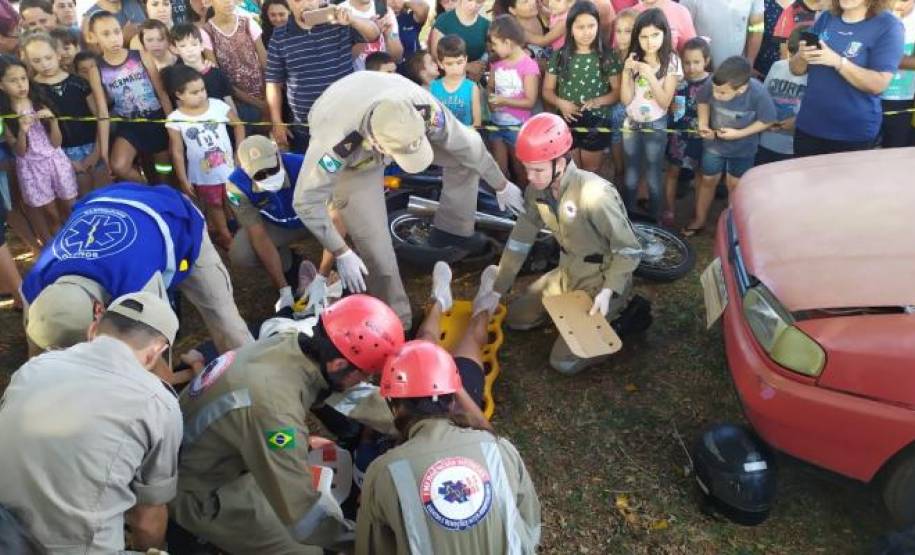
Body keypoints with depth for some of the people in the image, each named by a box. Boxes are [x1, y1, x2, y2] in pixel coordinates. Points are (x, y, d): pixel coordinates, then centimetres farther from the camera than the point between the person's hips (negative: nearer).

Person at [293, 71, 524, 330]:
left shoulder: (426, 110, -38)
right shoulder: (338, 143, -46)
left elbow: (469, 146, -20)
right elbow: (307, 202, -32)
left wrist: (502, 186, -5)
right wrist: (342, 254, -27)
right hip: (354, 156, -3)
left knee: (465, 154, -8)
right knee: (372, 238, -11)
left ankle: (451, 231, 14)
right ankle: (397, 319, 9)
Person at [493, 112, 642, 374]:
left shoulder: (594, 194, -31)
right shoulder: (537, 190, -8)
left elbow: (629, 250, -23)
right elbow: (519, 241, 1)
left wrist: (608, 291, -34)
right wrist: (496, 290, 1)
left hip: (601, 282, -7)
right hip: (567, 274, 7)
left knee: (563, 361, -14)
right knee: (515, 318, 10)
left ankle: (620, 314, 5)